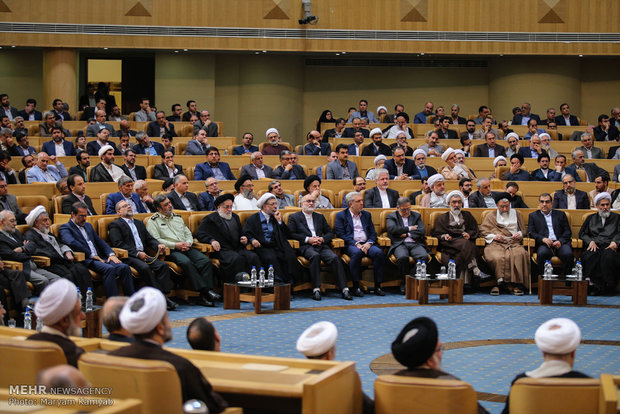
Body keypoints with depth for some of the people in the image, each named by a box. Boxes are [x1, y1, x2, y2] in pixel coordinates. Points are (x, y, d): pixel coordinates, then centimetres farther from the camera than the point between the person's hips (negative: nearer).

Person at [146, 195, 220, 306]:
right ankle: (205, 290, -35)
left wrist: (188, 243, 1)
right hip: (171, 251, -5)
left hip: (186, 248, 5)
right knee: (186, 262, -36)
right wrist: (175, 245, -13)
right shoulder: (153, 221, 6)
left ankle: (204, 297, -30)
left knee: (206, 261, -21)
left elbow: (188, 233, 25)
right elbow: (155, 240, -7)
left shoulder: (177, 217, 26)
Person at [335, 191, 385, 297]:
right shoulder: (341, 216, 8)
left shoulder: (367, 215, 22)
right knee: (357, 252, -38)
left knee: (379, 252, -27)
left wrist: (369, 243, -6)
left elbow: (373, 233, 17)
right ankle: (356, 287, -29)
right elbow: (341, 234, -3)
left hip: (366, 244, 4)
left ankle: (377, 286, -21)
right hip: (351, 245, -4)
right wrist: (356, 244, -15)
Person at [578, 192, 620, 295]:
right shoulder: (591, 218, 29)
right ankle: (592, 284, -41)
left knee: (608, 256, -39)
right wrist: (591, 241, -3)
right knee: (589, 256, -36)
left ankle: (608, 287, -36)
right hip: (594, 246, 1)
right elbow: (582, 233, 18)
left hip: (609, 246, -1)